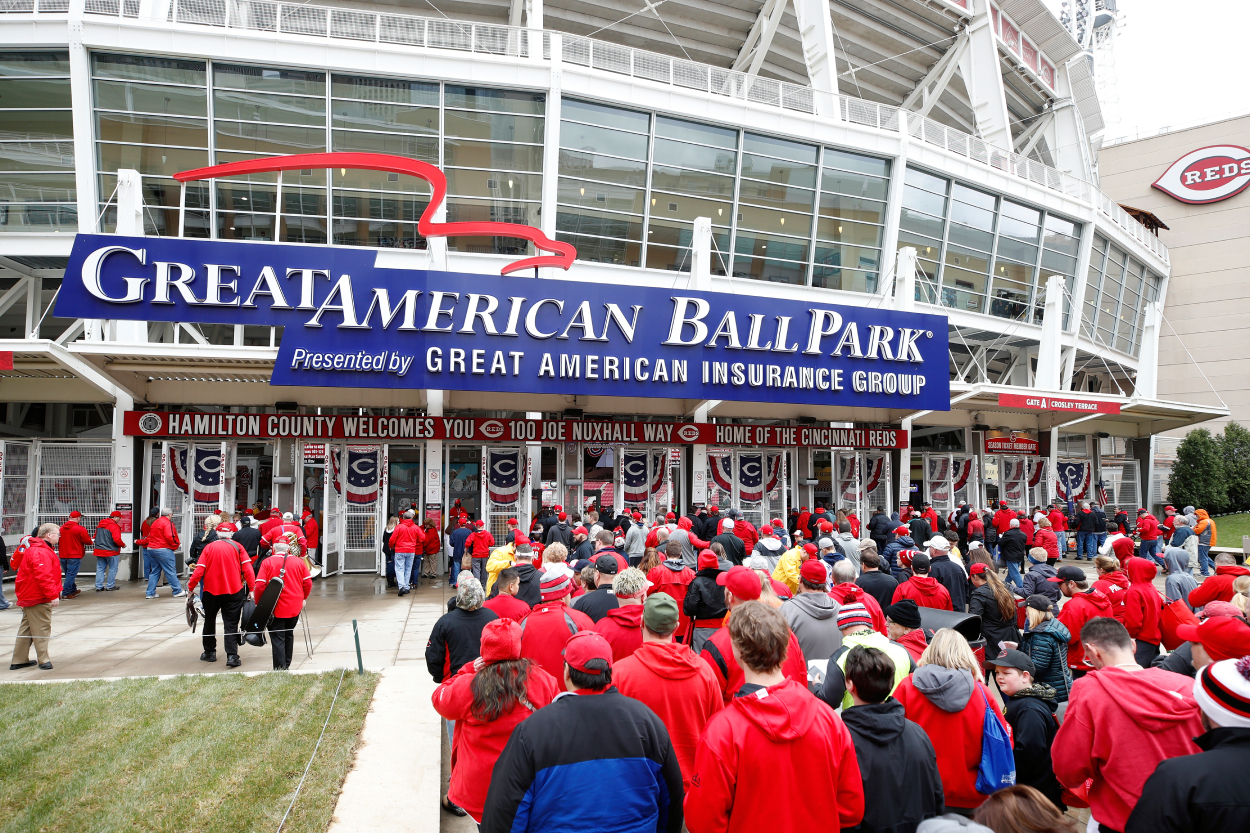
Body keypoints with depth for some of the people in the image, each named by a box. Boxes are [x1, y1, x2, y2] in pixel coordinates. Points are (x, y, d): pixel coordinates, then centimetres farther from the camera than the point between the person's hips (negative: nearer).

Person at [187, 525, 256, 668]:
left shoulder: (209, 547, 1)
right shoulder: (237, 547, 0)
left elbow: (199, 570, -6)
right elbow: (247, 569, -6)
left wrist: (190, 587, 3)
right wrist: (252, 588, -4)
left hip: (211, 591, 1)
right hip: (234, 591, -1)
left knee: (209, 621, 20)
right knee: (231, 624, 1)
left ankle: (209, 652, 28)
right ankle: (232, 656, -10)